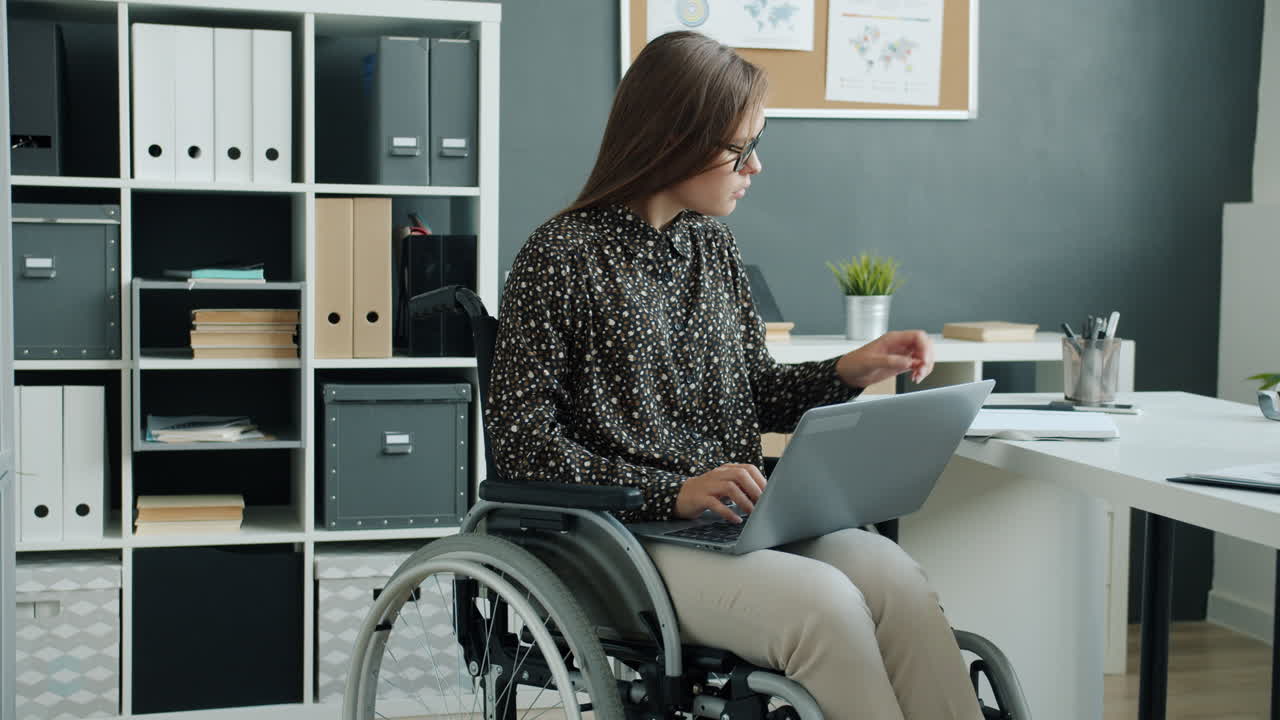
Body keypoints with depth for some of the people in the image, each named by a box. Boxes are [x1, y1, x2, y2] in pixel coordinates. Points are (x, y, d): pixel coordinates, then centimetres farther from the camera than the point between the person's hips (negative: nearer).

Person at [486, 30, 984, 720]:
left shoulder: (713, 246, 15)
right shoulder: (564, 256, -6)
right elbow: (521, 441, -9)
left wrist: (847, 372, 3)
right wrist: (673, 492, -17)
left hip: (737, 522, 6)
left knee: (893, 574, -23)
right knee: (825, 603, -29)